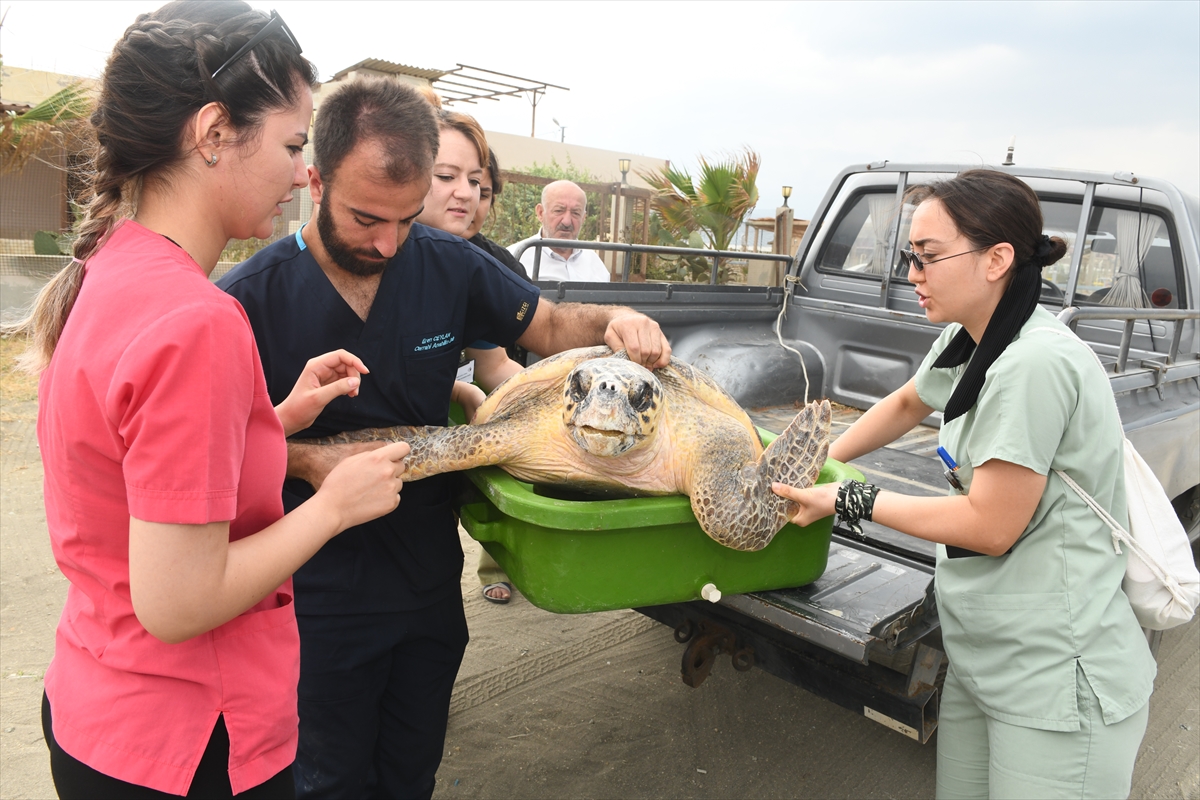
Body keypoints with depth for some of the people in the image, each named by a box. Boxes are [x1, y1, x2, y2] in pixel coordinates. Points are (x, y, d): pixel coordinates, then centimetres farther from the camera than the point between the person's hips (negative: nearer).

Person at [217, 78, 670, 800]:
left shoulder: (448, 266, -7)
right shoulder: (250, 298, -17)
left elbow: (549, 325, 4)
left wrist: (614, 321, -16)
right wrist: (305, 461, -24)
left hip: (432, 579, 4)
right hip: (321, 597, -3)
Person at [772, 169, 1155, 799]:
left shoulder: (1036, 364, -24)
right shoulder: (966, 343, 3)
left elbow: (990, 528, -20)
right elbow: (907, 403, 23)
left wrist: (848, 501, -13)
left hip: (1056, 680, -8)